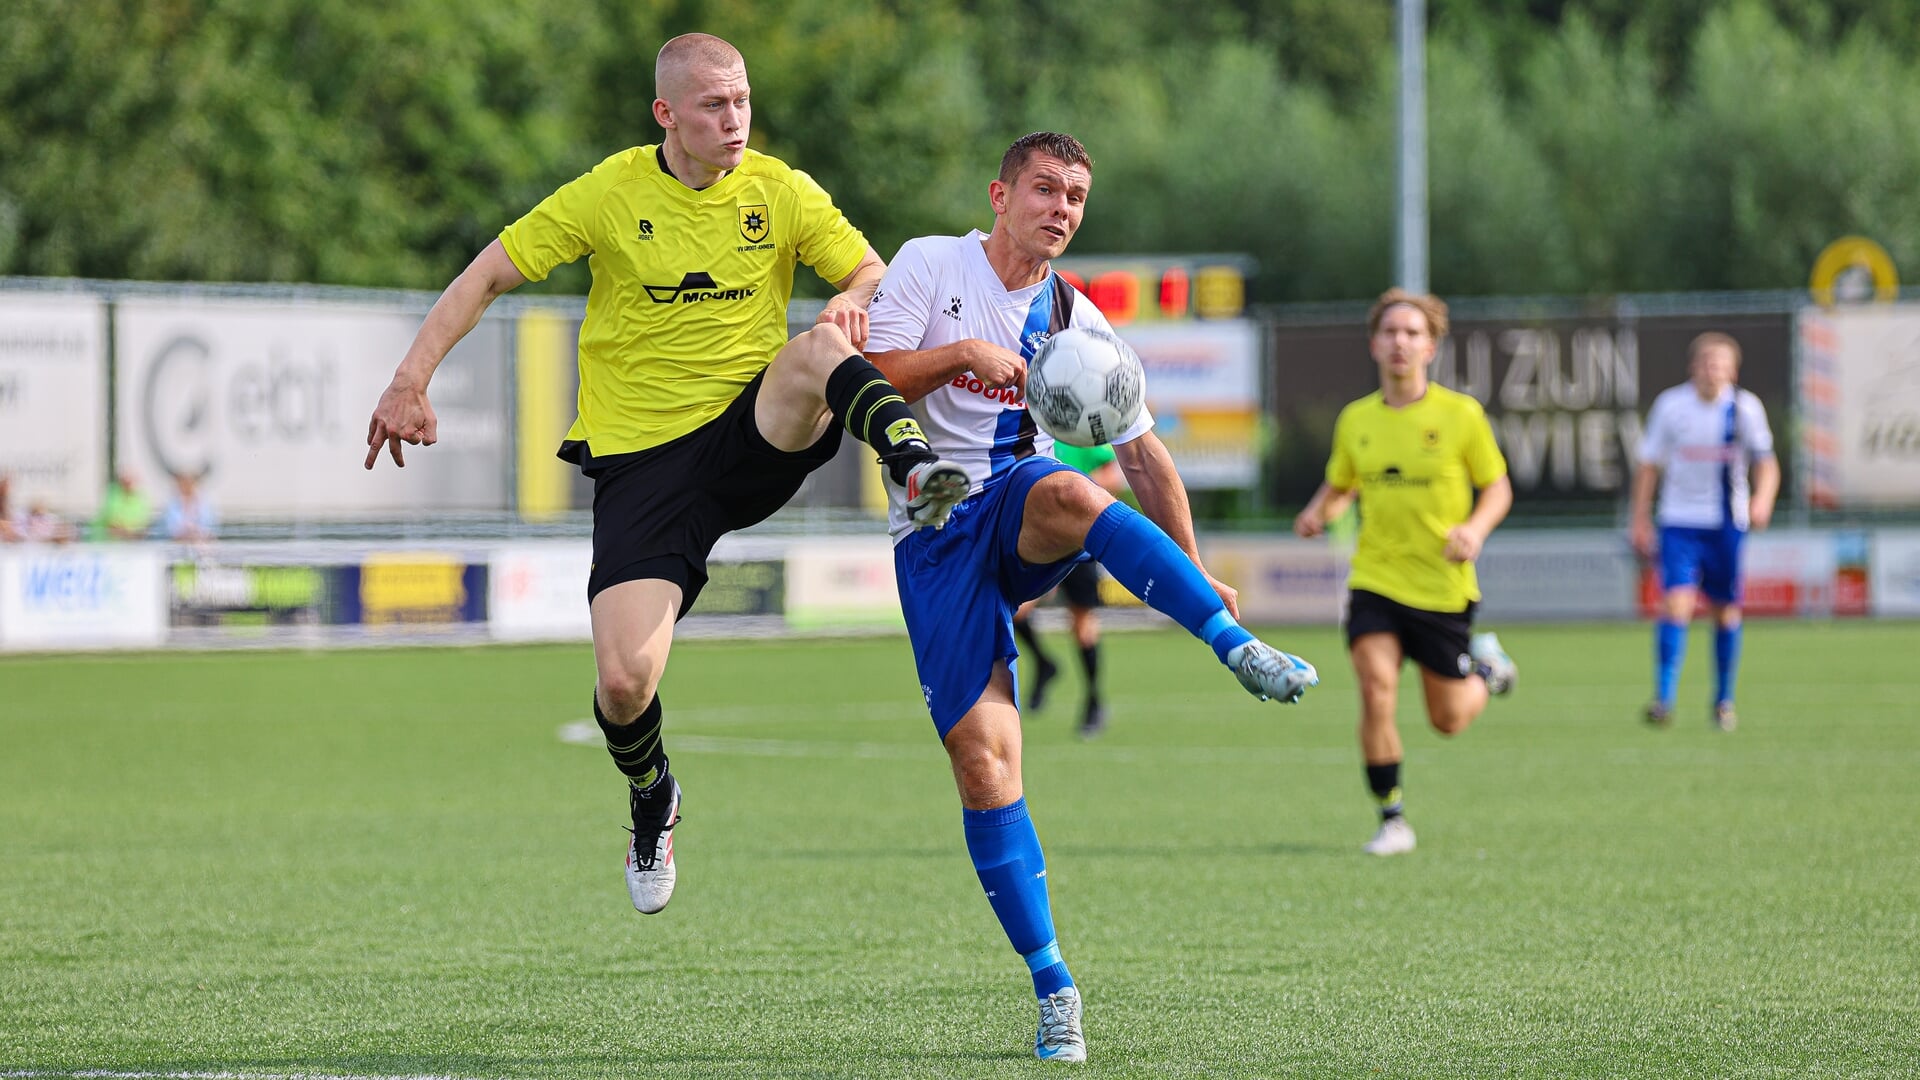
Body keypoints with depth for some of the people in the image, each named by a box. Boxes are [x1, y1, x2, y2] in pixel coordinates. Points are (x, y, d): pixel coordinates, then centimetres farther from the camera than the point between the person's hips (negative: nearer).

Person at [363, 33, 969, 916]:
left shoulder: (780, 191, 1)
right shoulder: (612, 193, -2)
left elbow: (872, 275, 3)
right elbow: (487, 277, 3)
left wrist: (854, 305, -22)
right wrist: (411, 381, -7)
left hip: (755, 436, 0)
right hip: (641, 461, 0)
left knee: (819, 348, -33)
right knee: (624, 682, -12)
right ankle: (652, 800, 19)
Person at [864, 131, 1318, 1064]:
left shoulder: (1076, 321, 9)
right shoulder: (932, 265, 2)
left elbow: (1143, 453, 14)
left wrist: (1191, 573, 8)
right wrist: (964, 353, -18)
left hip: (1021, 506, 1)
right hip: (936, 531, -1)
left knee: (1067, 495, -38)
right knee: (981, 753, -12)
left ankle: (1240, 651, -44)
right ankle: (1052, 987, -6)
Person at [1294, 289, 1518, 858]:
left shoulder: (1460, 415, -6)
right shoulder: (1355, 420, 3)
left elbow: (1498, 488, 2)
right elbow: (1339, 486, 17)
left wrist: (1476, 528, -18)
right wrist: (1318, 513, -5)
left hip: (1443, 586, -1)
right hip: (1375, 581, 2)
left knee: (1448, 720, 7)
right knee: (1376, 692, -18)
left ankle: (1486, 668, 42)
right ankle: (1392, 821, -4)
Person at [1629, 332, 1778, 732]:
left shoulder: (1745, 407, -3)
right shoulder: (1671, 405, -3)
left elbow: (1766, 462, 0)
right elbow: (1649, 465, 6)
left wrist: (1762, 499, -20)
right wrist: (1640, 521, 4)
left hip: (1727, 524, 1)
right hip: (1679, 522, -1)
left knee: (1726, 611, 9)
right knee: (1676, 602, -17)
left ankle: (1724, 702, 24)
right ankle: (1664, 699, -18)